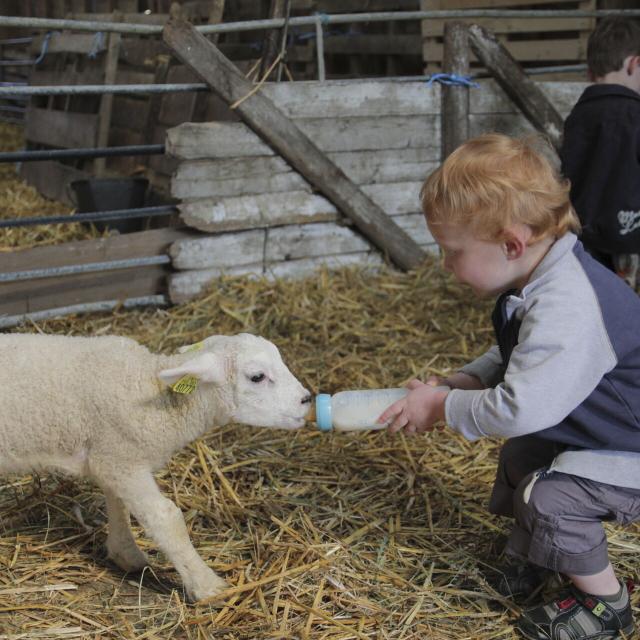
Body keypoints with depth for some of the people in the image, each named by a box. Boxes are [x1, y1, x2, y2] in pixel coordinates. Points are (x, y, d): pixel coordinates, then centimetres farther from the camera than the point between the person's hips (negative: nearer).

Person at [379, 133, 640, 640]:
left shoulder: (566, 311, -37)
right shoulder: (543, 284, -4)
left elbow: (518, 409, -38)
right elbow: (512, 361, 11)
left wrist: (442, 406, -22)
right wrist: (456, 384, -7)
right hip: (598, 428, 10)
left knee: (550, 496, -21)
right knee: (522, 457, 18)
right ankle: (529, 555, 39)